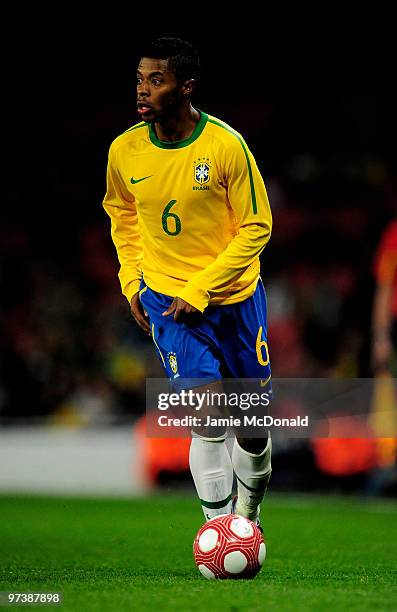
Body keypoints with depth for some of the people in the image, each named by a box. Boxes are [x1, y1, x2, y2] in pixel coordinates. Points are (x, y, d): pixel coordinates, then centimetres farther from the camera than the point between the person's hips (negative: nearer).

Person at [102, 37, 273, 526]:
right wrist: (132, 282, 4)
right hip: (165, 298, 0)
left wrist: (199, 291, -15)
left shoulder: (226, 145, -16)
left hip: (235, 295, 0)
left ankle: (248, 514, 35)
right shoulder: (125, 150, -6)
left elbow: (256, 227, -10)